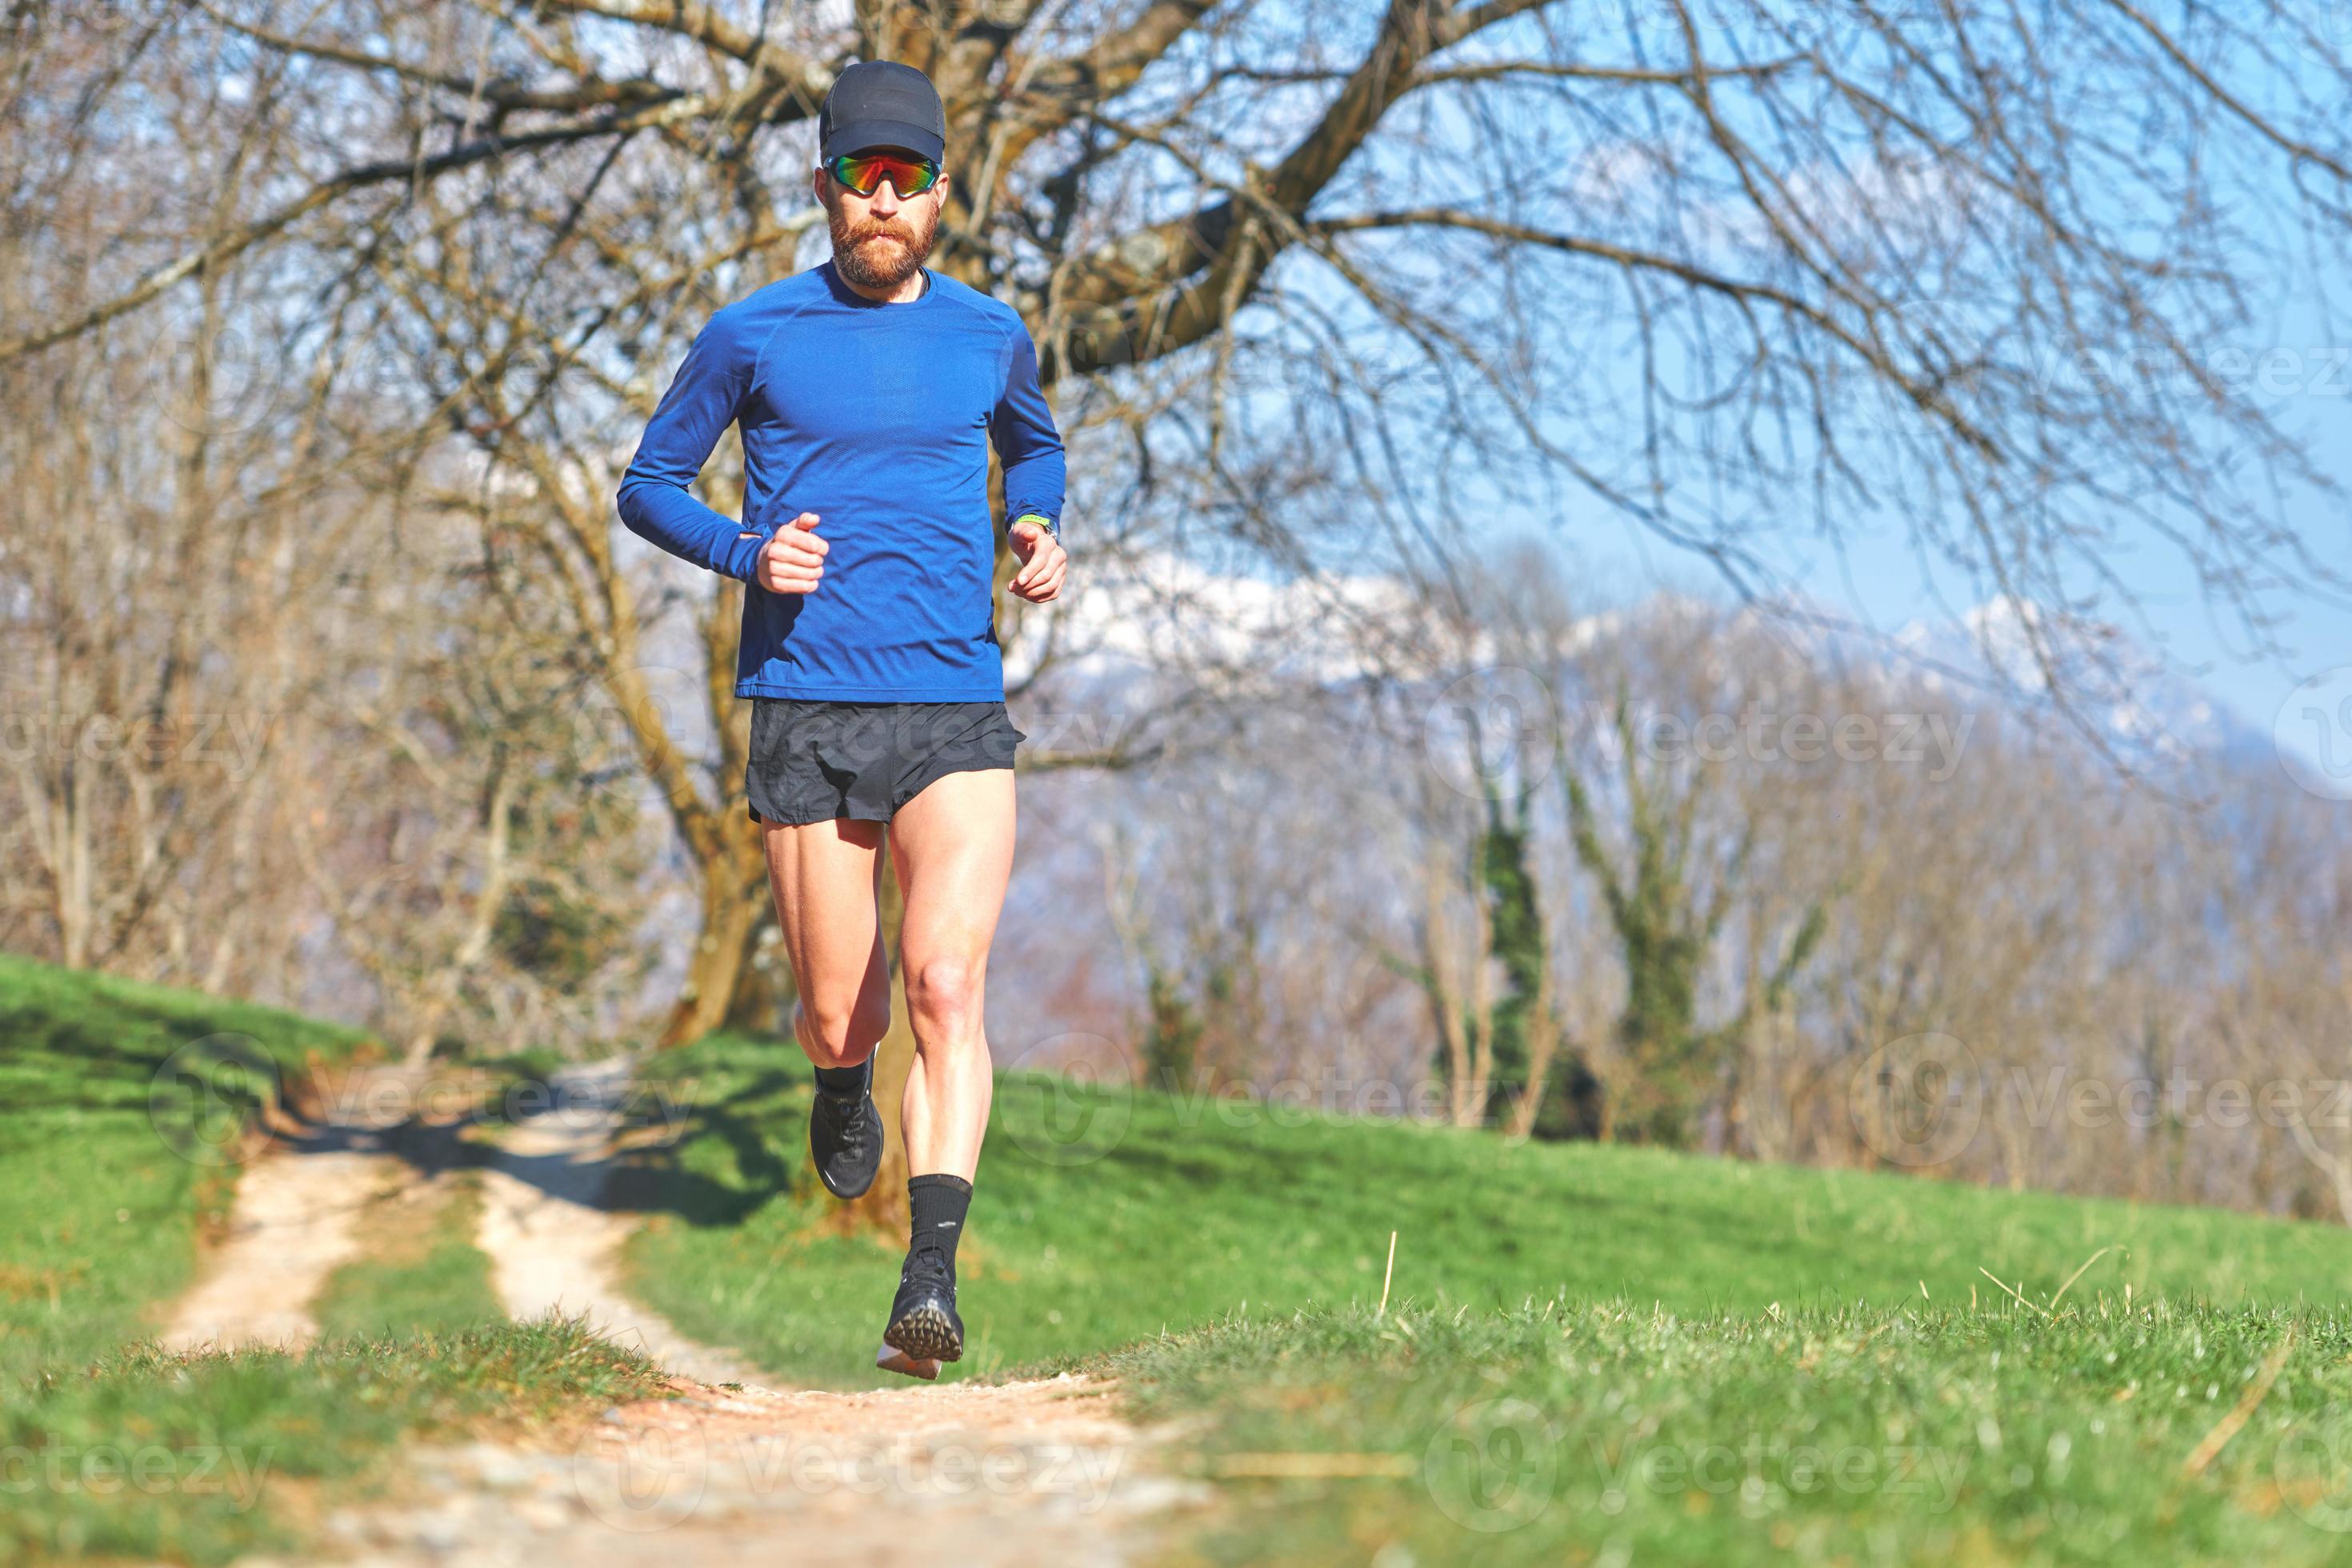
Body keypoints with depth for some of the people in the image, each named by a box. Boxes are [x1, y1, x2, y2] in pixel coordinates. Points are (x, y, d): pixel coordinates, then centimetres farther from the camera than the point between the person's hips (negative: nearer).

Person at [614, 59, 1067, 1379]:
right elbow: (649, 485, 11)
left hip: (958, 709, 0)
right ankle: (844, 1081, 44)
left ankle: (933, 1279, -23)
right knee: (839, 1013, 6)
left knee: (947, 987, -19)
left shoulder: (988, 335, 10)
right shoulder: (752, 338, 3)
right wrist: (744, 550, -8)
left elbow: (1035, 444, 31)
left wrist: (1039, 534, 9)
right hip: (806, 711, 0)